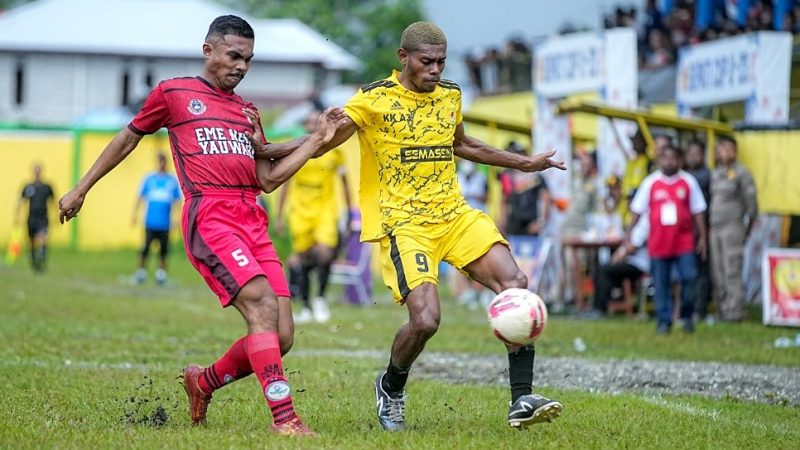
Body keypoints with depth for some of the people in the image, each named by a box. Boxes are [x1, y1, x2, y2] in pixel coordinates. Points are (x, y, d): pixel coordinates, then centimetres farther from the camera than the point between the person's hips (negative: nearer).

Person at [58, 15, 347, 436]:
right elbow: (128, 138, 19)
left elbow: (268, 180, 19)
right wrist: (80, 190, 22)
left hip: (252, 220, 6)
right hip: (209, 217, -6)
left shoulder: (248, 111, 24)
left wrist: (317, 140, 12)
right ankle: (284, 418, -27)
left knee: (281, 336, -3)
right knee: (262, 306, -24)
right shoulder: (172, 93, 9)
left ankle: (204, 382, 22)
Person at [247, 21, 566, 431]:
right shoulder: (374, 99, -7)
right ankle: (390, 388, 13)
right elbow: (322, 143, -9)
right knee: (425, 320, -21)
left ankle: (521, 401, -11)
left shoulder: (450, 95, 11)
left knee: (516, 284, -14)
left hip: (454, 213, 6)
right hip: (404, 224, -6)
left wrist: (524, 164, 34)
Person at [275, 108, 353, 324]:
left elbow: (344, 183, 11)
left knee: (324, 253, -20)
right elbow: (286, 184, 11)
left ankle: (321, 298, 0)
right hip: (300, 213, 1)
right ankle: (306, 308, 16)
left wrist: (350, 215, 11)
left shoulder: (334, 152, 2)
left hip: (325, 211, -1)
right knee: (304, 261, 4)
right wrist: (279, 216, 9)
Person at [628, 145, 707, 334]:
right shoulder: (650, 183, 4)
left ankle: (687, 317, 10)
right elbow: (637, 210, 7)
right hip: (658, 243, 0)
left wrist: (702, 237, 7)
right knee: (661, 284, 3)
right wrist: (629, 232, 0)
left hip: (684, 242, 0)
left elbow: (697, 211, 9)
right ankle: (664, 322, 11)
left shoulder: (688, 182, 4)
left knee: (688, 279, -8)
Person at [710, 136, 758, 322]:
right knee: (717, 272, 6)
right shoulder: (714, 174, 15)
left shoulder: (741, 173, -3)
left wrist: (748, 229, -1)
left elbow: (751, 202, -2)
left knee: (732, 271, -10)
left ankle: (735, 311, -8)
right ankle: (723, 309, 13)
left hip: (733, 228, -6)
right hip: (714, 228, 6)